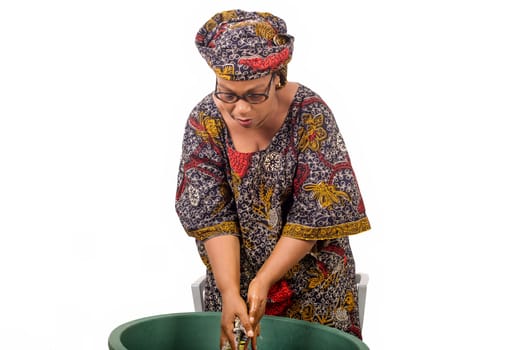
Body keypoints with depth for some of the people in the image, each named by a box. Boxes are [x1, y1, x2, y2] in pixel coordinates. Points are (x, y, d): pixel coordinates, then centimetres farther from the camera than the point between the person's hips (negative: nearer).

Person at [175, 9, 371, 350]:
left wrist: (263, 281, -21)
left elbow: (317, 213, -18)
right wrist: (230, 292, -25)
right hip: (234, 278, 2)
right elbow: (210, 217, -13)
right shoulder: (205, 121, -11)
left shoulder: (310, 115, -18)